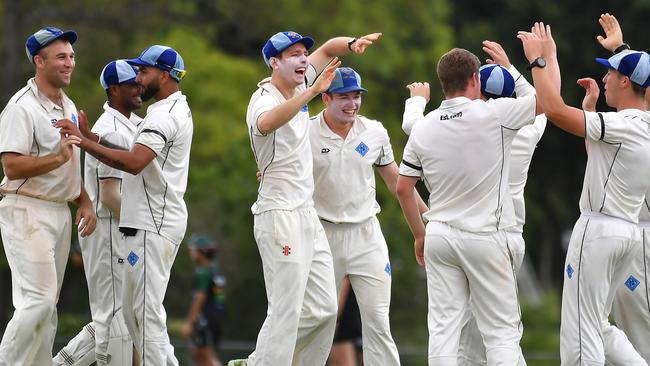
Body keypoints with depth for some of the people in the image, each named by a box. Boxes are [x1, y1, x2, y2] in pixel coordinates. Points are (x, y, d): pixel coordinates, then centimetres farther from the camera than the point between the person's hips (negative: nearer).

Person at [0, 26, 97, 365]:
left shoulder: (68, 106, 15)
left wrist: (85, 202, 12)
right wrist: (57, 158, -30)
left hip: (60, 213, 9)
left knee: (47, 303, 9)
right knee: (38, 300, -16)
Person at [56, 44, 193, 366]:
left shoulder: (164, 115, -16)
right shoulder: (178, 108, 19)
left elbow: (134, 162, -29)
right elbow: (136, 158, 18)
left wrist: (84, 141, -27)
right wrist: (90, 137, 9)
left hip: (153, 227, -11)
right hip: (154, 222, 11)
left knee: (146, 309, -9)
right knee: (133, 308, 15)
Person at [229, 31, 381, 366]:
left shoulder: (298, 86, 9)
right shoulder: (264, 100, -16)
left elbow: (327, 50, 20)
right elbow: (267, 123, -41)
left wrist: (352, 44, -4)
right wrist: (312, 92, -52)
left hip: (307, 214, 9)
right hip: (280, 216, -9)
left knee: (324, 310, 9)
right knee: (286, 313, -12)